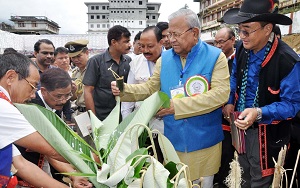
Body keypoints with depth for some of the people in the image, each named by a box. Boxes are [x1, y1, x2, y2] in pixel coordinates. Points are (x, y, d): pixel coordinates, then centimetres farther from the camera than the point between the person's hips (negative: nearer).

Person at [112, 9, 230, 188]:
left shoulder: (215, 56, -10)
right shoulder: (165, 58, 2)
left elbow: (220, 94, -20)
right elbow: (150, 88, 7)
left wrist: (177, 106, -22)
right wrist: (124, 89, -12)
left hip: (204, 143, -3)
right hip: (173, 141, 3)